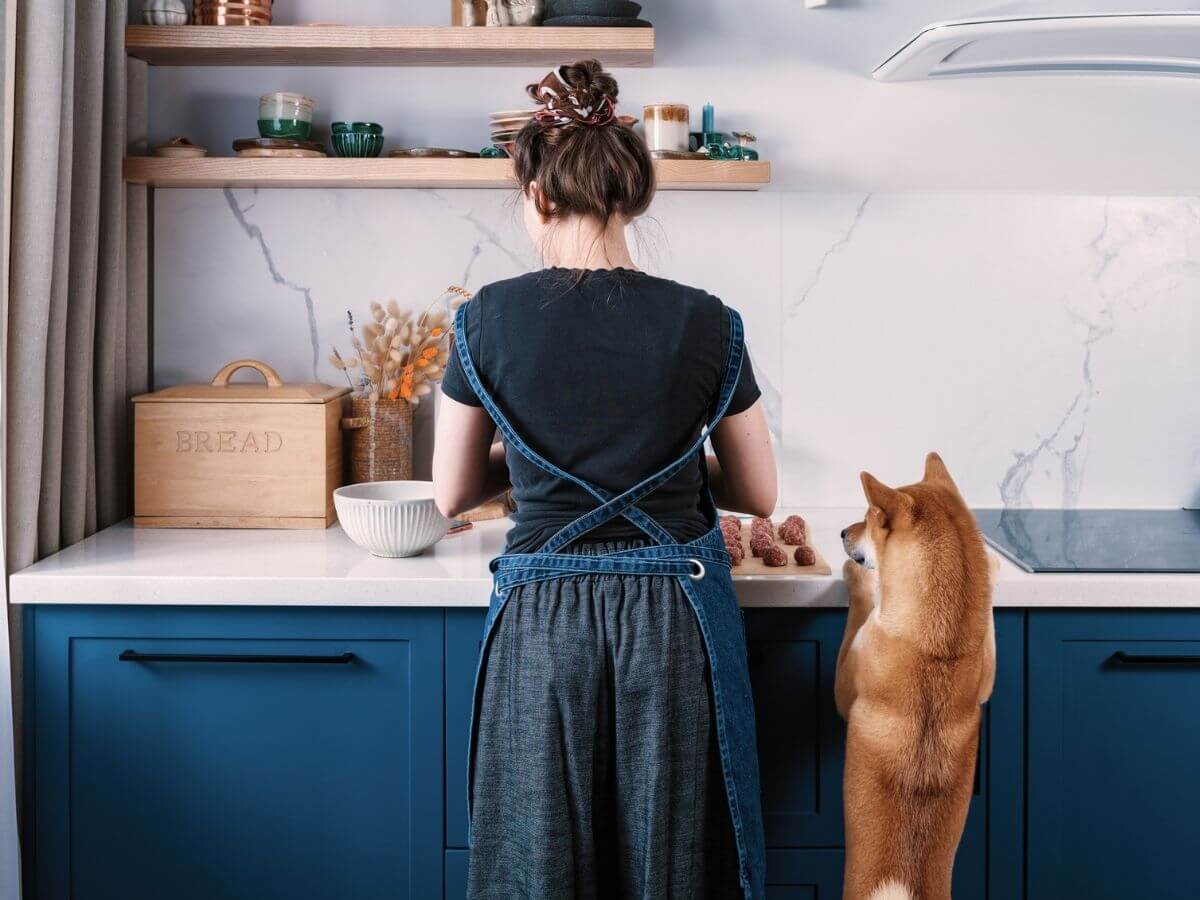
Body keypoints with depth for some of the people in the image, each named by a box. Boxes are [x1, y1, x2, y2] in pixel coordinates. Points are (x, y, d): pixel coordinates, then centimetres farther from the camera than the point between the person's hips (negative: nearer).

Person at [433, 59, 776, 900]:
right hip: (675, 618, 0)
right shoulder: (705, 323, -5)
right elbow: (758, 495, 4)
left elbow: (452, 494, 4)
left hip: (543, 618, 0)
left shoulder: (488, 319, -5)